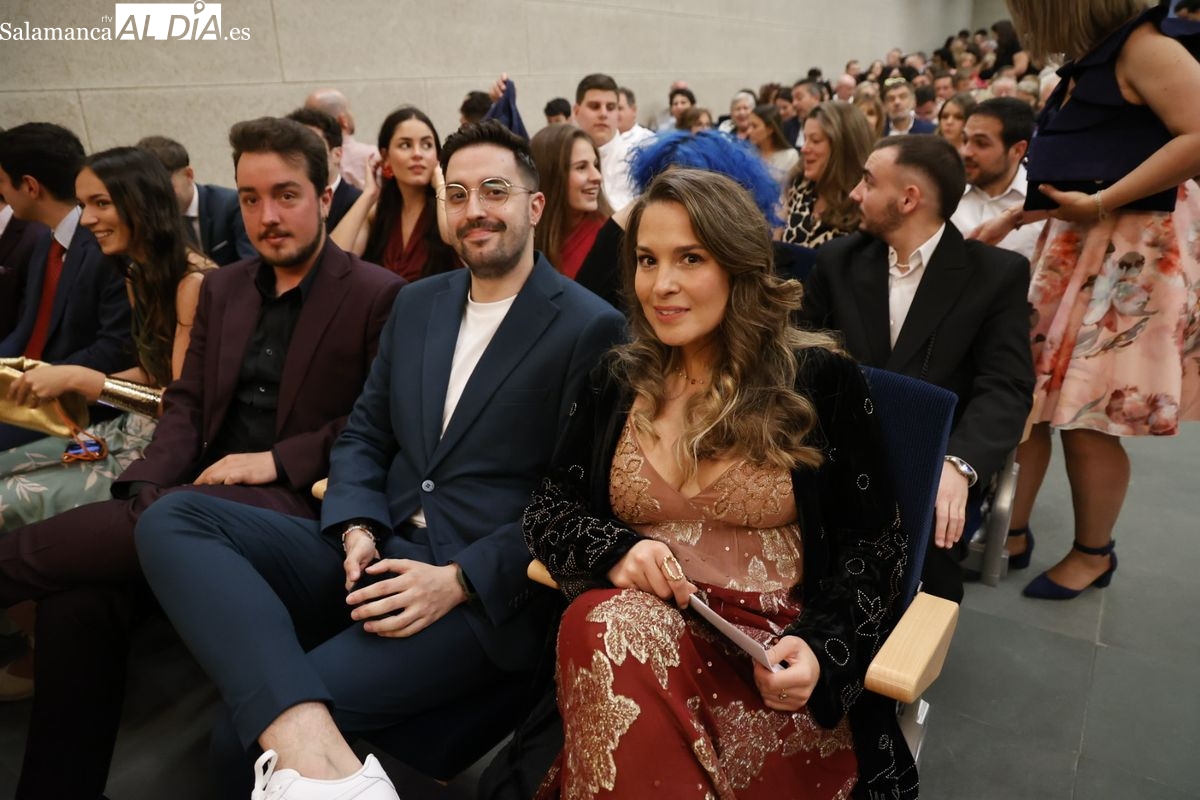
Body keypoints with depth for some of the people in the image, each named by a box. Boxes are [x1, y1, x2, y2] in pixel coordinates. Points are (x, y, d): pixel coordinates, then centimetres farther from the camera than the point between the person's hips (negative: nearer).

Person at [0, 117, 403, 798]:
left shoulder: (378, 296, -3)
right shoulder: (222, 289, 17)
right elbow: (186, 403, 15)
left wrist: (278, 459, -14)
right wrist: (147, 486, -3)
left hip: (297, 500, -5)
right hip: (203, 490, 6)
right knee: (79, 595, -19)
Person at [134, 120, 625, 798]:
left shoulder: (591, 328, -6)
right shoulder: (417, 303, 14)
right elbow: (364, 434, 15)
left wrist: (460, 581, -18)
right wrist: (358, 530, -4)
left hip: (487, 594, -7)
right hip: (377, 554, 8)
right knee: (171, 520, -16)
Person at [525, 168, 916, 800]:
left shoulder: (821, 379, 0)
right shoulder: (616, 382, 9)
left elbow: (871, 539, 2)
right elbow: (545, 507, 11)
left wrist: (820, 648, -15)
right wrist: (615, 550, -12)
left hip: (770, 652, -2)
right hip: (633, 632, 3)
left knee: (615, 641, -33)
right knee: (603, 627, -33)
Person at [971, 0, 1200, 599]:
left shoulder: (1144, 48, -10)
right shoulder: (1085, 66, 16)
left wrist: (1100, 203, -21)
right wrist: (1011, 219, 19)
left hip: (1128, 252, -8)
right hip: (1069, 247, 8)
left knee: (1085, 420, -2)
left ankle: (1094, 553, 17)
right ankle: (1010, 532, 16)